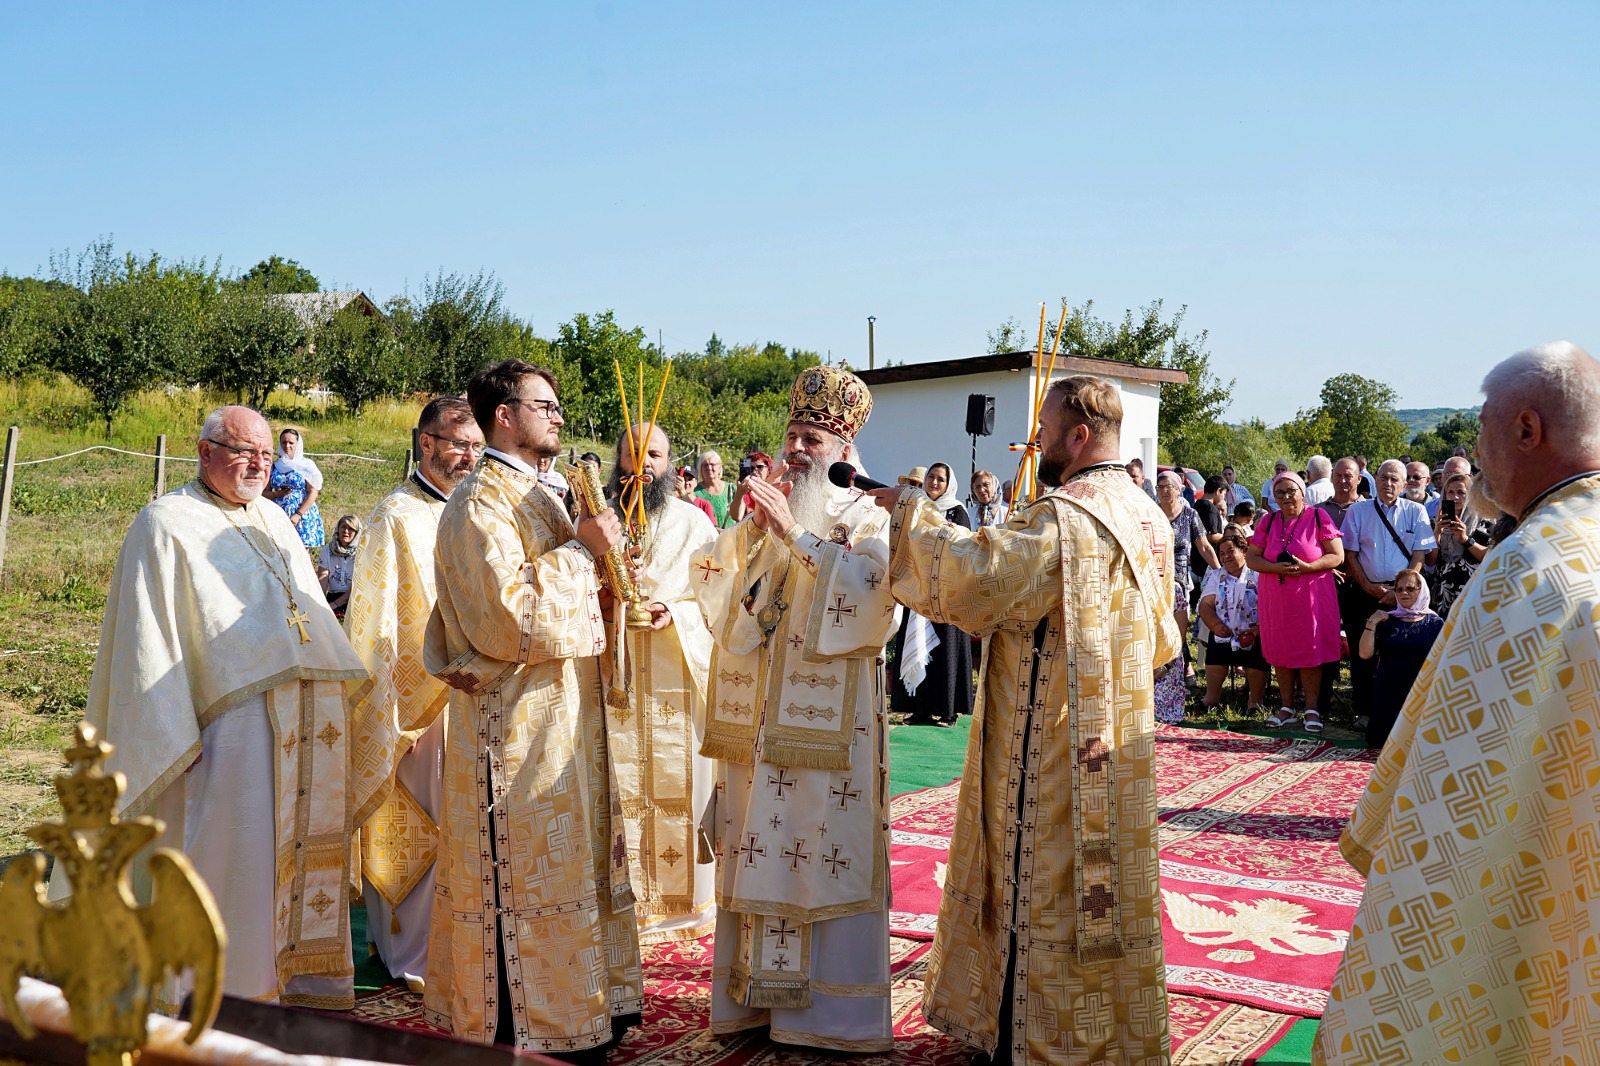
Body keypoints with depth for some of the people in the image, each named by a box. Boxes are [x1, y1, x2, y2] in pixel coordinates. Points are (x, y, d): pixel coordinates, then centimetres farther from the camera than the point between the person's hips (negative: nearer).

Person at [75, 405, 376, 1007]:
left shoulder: (274, 521, 18)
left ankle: (299, 974, 21)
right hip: (235, 724, -7)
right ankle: (237, 993, 9)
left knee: (306, 849, 10)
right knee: (239, 855, -4)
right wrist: (174, 736, -14)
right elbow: (148, 640, -8)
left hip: (312, 722, 7)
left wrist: (344, 696, 18)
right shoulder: (166, 525, -3)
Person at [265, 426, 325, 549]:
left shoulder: (306, 465, -2)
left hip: (303, 516, -3)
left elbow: (313, 493, -7)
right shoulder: (274, 466, 9)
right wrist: (277, 494, -12)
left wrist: (298, 515, -14)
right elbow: (264, 492, 10)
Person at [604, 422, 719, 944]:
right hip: (615, 678, 0)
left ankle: (685, 901, 18)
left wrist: (676, 613, -13)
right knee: (619, 793, 0)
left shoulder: (692, 521, 8)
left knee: (679, 788, 4)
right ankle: (624, 905, 11)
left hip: (680, 679, 1)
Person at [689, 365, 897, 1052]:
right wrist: (761, 532, -6)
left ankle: (831, 1006, 11)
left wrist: (795, 535, -20)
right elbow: (726, 608, 5)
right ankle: (757, 992, 20)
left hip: (825, 722, -4)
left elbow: (869, 600, -18)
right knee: (755, 851, 7)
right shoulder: (760, 514, 12)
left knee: (826, 853, -1)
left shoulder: (866, 519, 1)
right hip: (755, 717, 4)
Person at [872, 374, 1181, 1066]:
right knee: (1105, 882, 18)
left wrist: (911, 513, -17)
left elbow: (972, 576, -29)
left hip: (1054, 751, -9)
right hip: (1117, 744, 9)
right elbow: (1160, 637, 18)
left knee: (1041, 895, 3)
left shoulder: (1062, 518, -22)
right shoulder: (1149, 516, 8)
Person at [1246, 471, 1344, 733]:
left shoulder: (1318, 517, -1)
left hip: (1311, 595, -3)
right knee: (1280, 651, 6)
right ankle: (1286, 707, 17)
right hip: (1275, 596, 3)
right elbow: (1251, 558, 6)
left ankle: (1311, 709, 7)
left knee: (1310, 650, -2)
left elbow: (1337, 556, -4)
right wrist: (1277, 568, -12)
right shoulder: (1269, 521, 8)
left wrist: (1307, 567, -19)